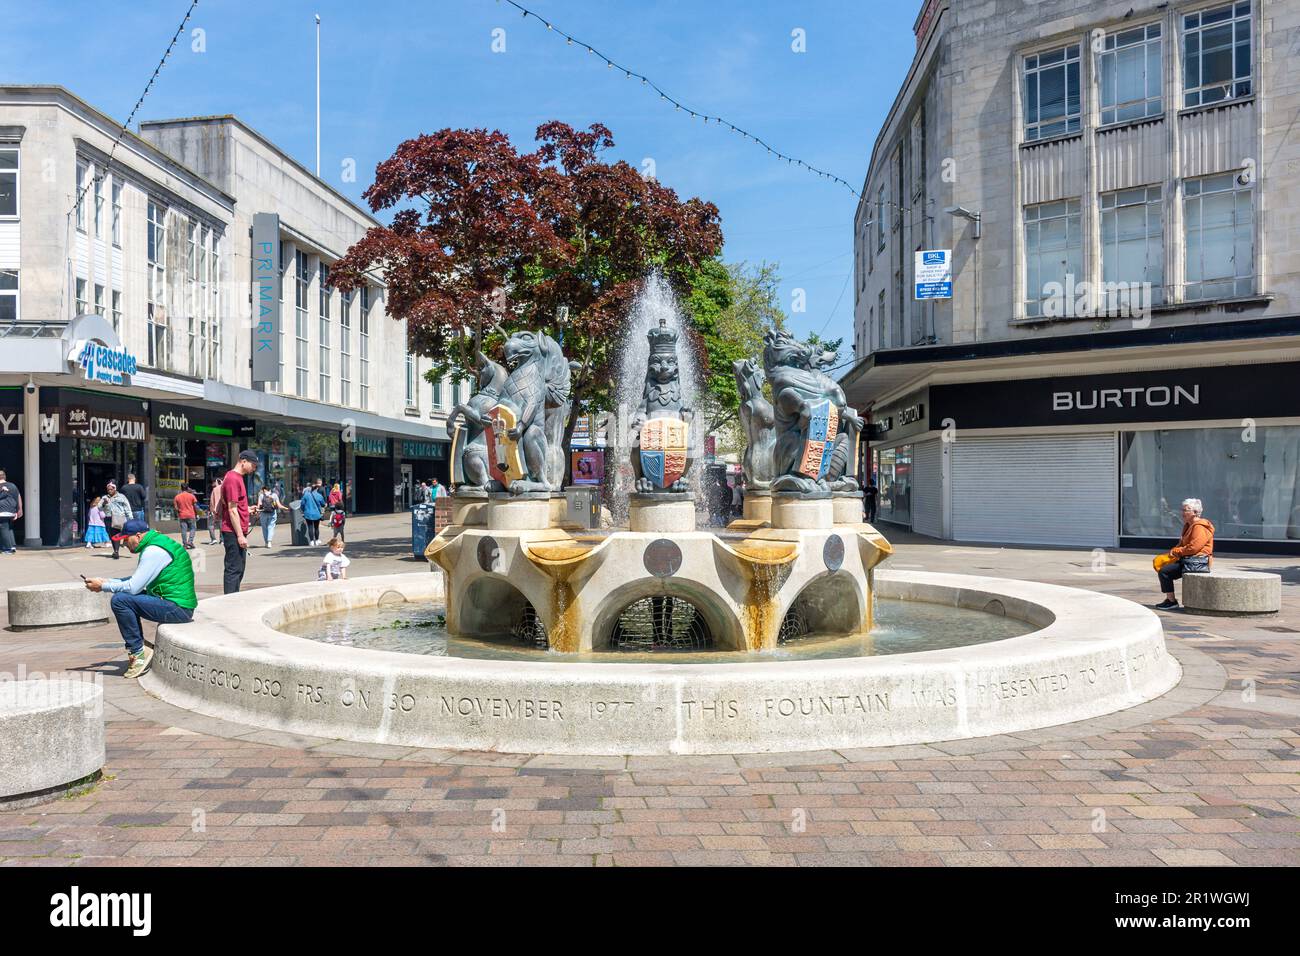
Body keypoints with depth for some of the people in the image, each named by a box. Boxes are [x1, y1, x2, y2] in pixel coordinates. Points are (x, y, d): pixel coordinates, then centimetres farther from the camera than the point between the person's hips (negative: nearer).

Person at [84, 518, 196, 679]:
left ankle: (138, 652, -6)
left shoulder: (153, 551, -16)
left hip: (177, 608, -11)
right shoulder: (153, 546, 17)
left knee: (119, 600, -16)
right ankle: (136, 651, 19)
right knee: (128, 597, 22)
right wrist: (107, 581, 15)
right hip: (179, 606, 11)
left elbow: (133, 587, -18)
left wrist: (103, 586, -5)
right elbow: (136, 581, 23)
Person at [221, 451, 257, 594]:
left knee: (239, 569, 15)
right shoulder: (233, 479, -15)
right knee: (234, 569, -7)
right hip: (234, 533, -10)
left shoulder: (237, 478, 16)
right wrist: (240, 535, -20)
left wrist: (248, 510, 14)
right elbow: (232, 510, -19)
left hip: (238, 532, 10)